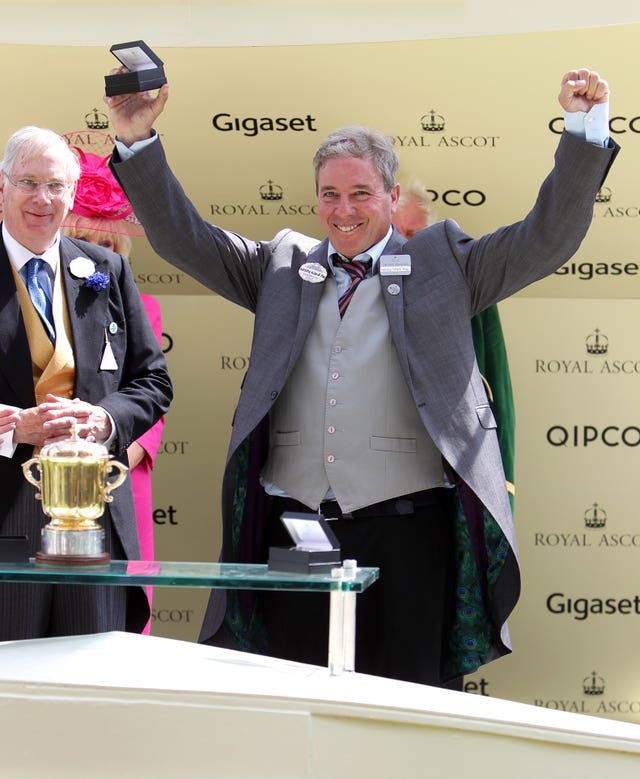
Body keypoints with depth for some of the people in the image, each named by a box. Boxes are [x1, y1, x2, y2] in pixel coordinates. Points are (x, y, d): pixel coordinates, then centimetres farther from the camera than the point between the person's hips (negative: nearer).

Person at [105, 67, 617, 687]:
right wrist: (137, 142, 3)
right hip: (293, 526, 3)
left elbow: (548, 238, 2)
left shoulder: (442, 262, 9)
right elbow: (182, 238, 14)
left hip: (406, 527, -2)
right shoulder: (283, 264, 16)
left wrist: (585, 127, -9)